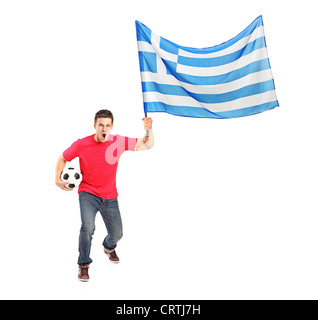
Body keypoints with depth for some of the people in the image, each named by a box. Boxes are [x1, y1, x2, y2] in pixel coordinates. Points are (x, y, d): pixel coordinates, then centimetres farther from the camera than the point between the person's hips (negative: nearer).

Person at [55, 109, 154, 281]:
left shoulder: (119, 142, -9)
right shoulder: (81, 145, -14)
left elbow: (147, 145, -1)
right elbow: (63, 158, 4)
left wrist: (149, 130, -19)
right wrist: (57, 179, -8)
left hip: (110, 197, 3)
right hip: (88, 194, -3)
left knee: (117, 234, 11)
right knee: (87, 228, -26)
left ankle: (109, 247, 50)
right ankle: (83, 265, -2)